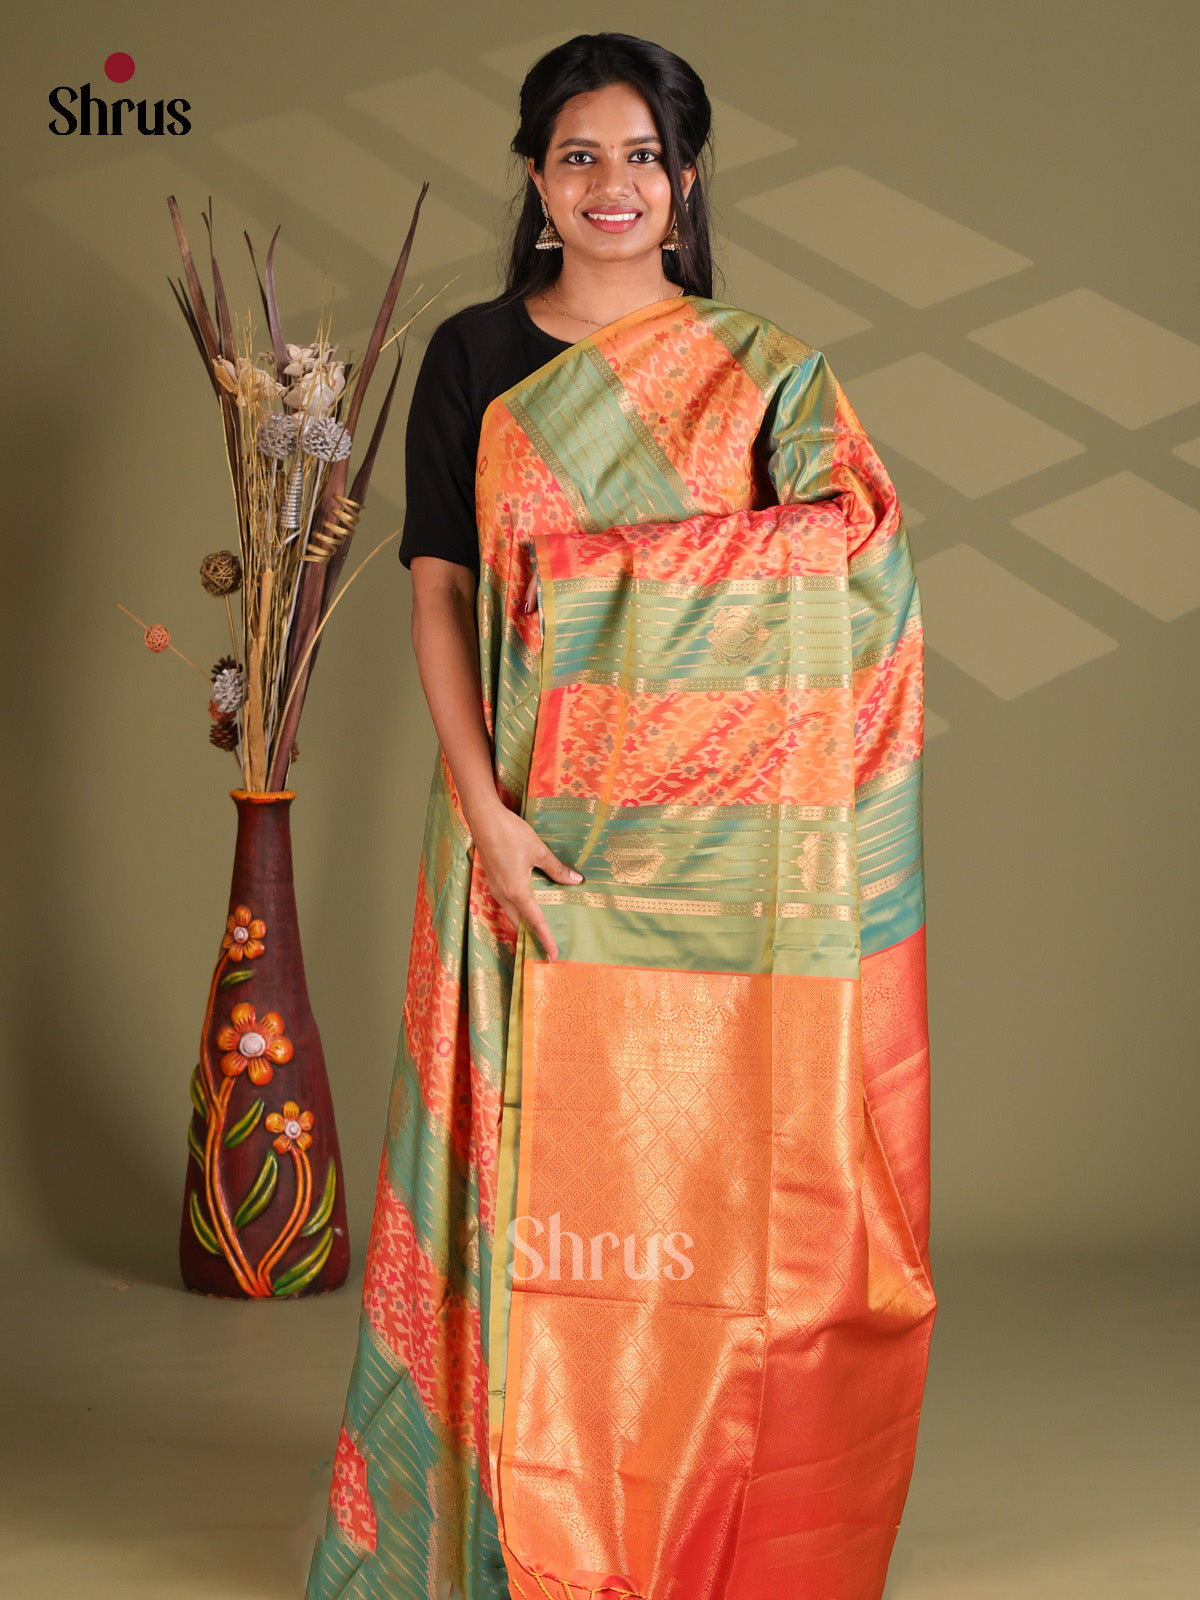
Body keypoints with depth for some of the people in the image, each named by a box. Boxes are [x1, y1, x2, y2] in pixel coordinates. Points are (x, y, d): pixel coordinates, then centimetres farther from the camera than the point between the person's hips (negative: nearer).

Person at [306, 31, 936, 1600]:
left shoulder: (768, 375, 7)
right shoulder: (474, 358, 7)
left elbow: (841, 581, -1)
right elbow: (437, 588, 0)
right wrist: (484, 810, -11)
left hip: (709, 835, 0)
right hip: (525, 821, 0)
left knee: (698, 1163, 2)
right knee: (530, 1153, 2)